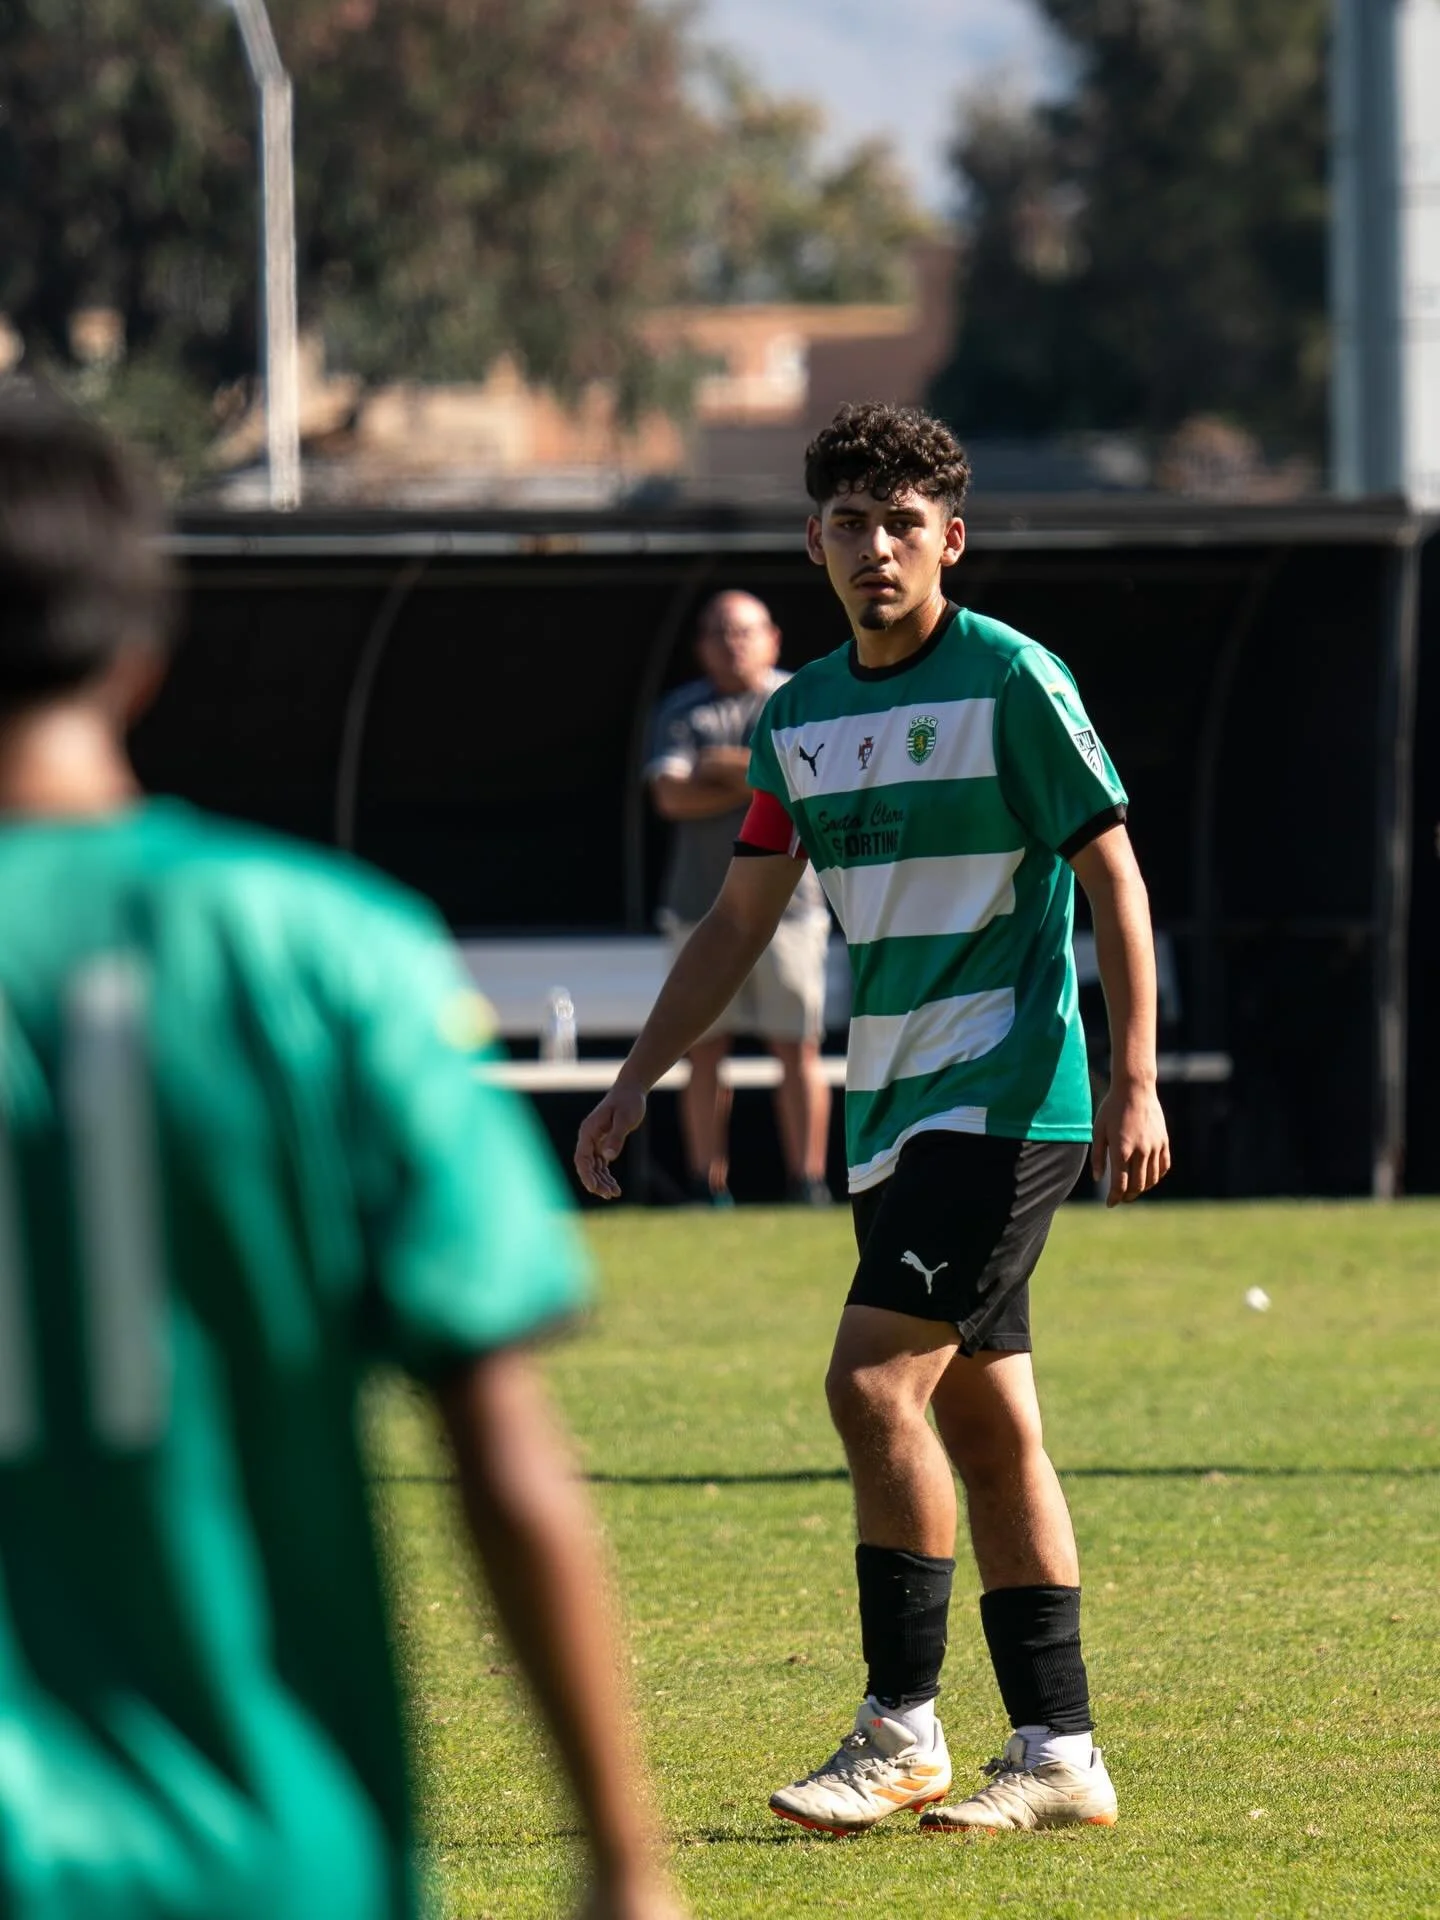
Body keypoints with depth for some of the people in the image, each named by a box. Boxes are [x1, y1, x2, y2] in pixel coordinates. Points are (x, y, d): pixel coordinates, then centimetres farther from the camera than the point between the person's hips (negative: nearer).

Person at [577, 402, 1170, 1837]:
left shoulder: (1011, 682, -9)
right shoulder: (803, 714, 12)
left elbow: (1112, 876, -9)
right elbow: (738, 921, 19)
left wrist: (1133, 1082, -16)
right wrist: (636, 1080, 13)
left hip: (1005, 1098, -7)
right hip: (895, 1110, 7)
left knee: (876, 1381, -15)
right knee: (985, 1423, 7)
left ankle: (901, 1733, -8)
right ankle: (1057, 1755, 10)